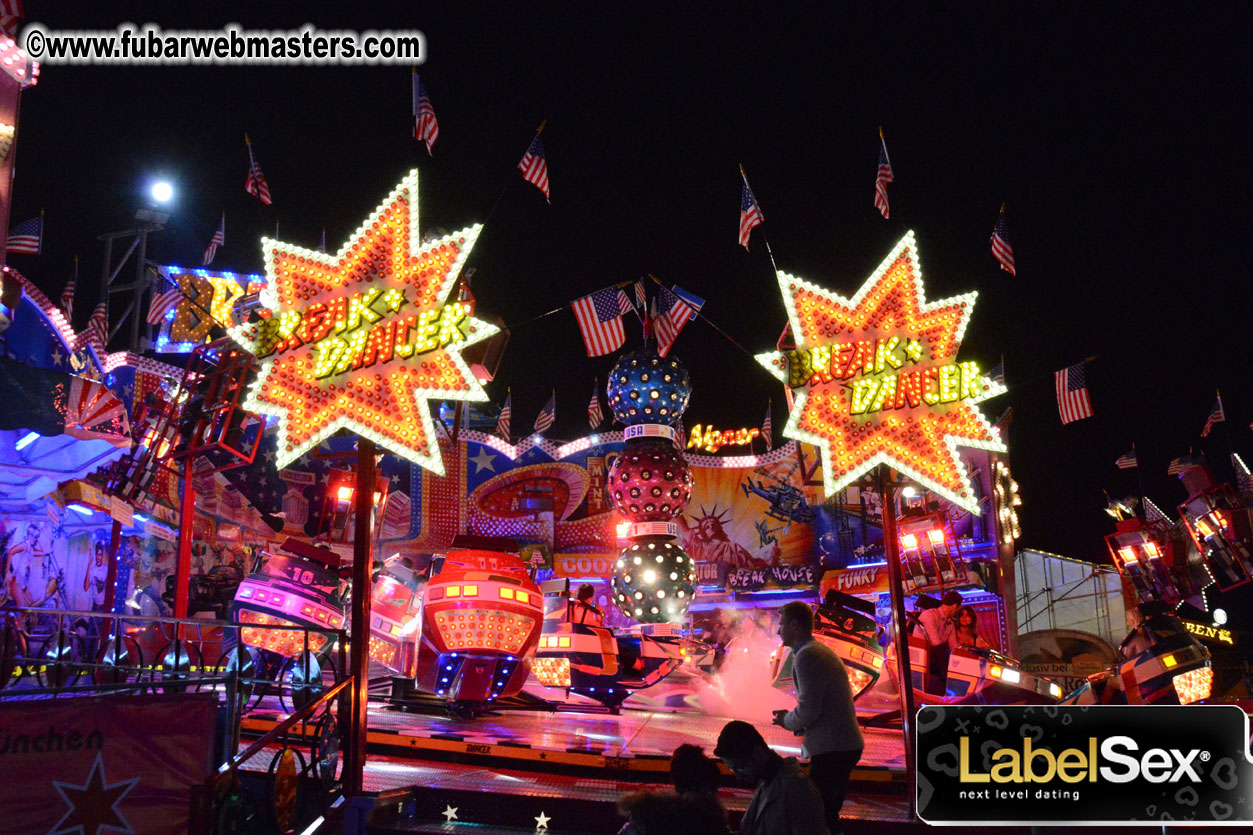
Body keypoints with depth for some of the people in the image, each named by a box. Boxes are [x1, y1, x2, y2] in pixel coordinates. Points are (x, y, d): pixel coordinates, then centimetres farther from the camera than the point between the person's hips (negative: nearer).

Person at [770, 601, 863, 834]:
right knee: (827, 813, 17)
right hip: (844, 745, 10)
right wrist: (792, 719, 12)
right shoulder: (821, 651, 16)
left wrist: (786, 720, -2)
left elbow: (808, 710, -21)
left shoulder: (806, 656, -15)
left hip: (831, 749, -10)